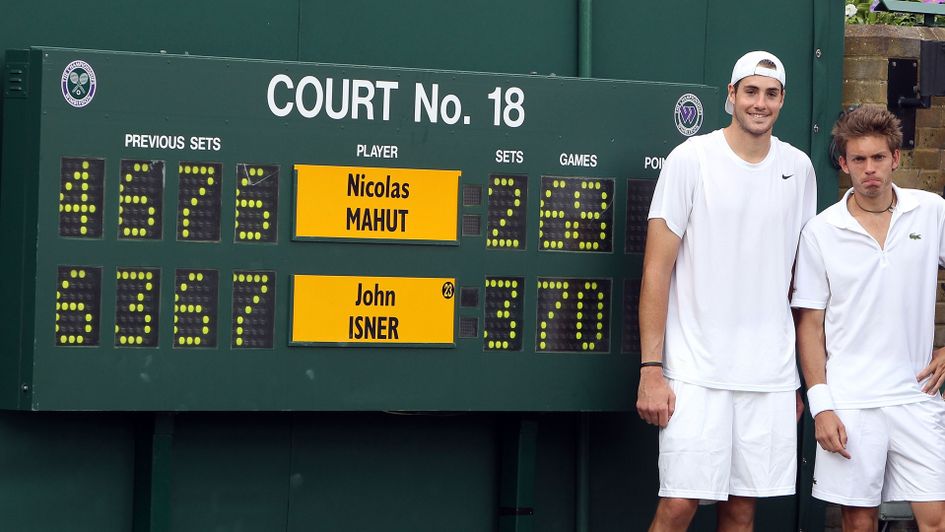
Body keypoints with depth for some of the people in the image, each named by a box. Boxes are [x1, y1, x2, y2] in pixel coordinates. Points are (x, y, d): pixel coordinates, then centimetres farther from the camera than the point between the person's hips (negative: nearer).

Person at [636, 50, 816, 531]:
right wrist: (651, 370, -10)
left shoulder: (798, 168, 10)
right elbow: (657, 270, -4)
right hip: (696, 373, -4)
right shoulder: (690, 159, -3)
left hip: (771, 377, 4)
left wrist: (802, 373, 13)